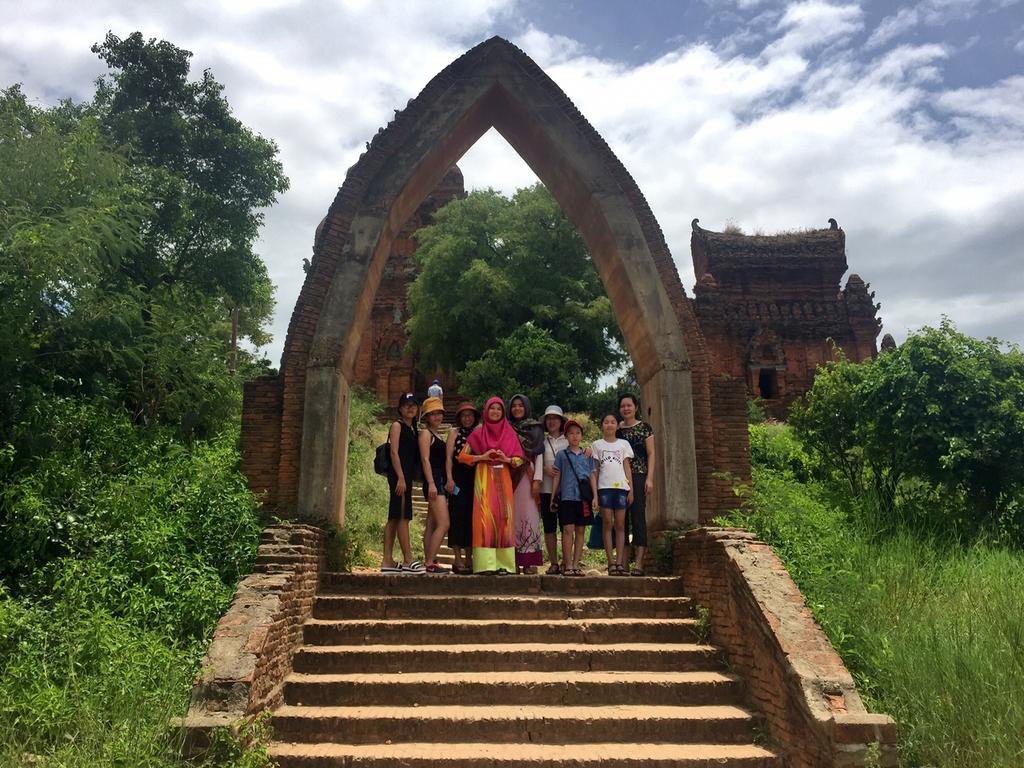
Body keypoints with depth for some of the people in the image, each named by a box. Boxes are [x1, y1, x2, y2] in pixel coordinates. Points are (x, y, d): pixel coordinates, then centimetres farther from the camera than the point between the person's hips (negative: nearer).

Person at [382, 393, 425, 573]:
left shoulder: (412, 429, 20)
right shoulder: (397, 425, -3)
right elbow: (394, 452, -12)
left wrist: (408, 478, 14)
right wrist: (400, 477, -19)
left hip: (406, 475, 9)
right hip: (399, 475, -9)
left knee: (394, 518, 7)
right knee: (403, 516, -10)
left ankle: (387, 561, 9)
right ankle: (408, 561, -10)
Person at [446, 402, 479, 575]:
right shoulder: (454, 433, 6)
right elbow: (449, 457, -2)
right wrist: (449, 479, -13)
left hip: (475, 479, 3)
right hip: (459, 479, -3)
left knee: (472, 518, 5)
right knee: (458, 517, -5)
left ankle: (469, 559, 13)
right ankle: (458, 560, -1)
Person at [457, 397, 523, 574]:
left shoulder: (510, 433, 12)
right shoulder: (478, 433, 8)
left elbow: (520, 459, 8)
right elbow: (462, 456, 5)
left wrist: (506, 459, -11)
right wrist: (482, 457, -9)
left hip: (503, 479, 2)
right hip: (484, 478, -2)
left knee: (504, 518, -3)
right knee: (485, 517, -10)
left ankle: (504, 563, 1)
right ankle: (485, 564, -10)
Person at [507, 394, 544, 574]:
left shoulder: (535, 429, 7)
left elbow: (539, 455, 1)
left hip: (528, 477, -2)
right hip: (510, 478, 2)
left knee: (529, 516, -6)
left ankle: (530, 561, -4)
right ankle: (513, 561, 3)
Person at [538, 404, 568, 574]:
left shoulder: (569, 441, 10)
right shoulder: (542, 442, 13)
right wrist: (545, 468, -13)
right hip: (547, 489, 2)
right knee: (549, 527, 3)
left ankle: (567, 561, 1)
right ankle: (553, 563, 10)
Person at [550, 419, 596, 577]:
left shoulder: (587, 455, 12)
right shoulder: (561, 454, 7)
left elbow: (592, 476, 11)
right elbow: (556, 476, 7)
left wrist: (595, 496, 3)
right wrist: (553, 497, 4)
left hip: (583, 497, 3)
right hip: (567, 497, -2)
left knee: (580, 531, 5)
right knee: (568, 529, -6)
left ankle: (576, 564, 10)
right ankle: (568, 565, -3)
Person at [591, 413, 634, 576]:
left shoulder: (624, 444, 13)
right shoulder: (597, 445, 11)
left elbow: (627, 467, 11)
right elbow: (595, 469, 9)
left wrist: (631, 489, 4)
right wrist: (594, 491, 2)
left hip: (621, 486, 1)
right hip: (604, 487, -1)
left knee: (620, 525, -1)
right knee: (608, 524, -3)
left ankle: (620, 562, 0)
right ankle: (611, 563, -2)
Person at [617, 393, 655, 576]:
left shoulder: (644, 427, 5)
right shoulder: (616, 430, 13)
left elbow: (651, 453, 2)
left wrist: (650, 478, -7)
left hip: (638, 477, -3)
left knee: (638, 516, -8)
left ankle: (639, 563, -10)